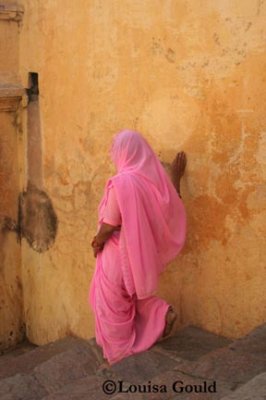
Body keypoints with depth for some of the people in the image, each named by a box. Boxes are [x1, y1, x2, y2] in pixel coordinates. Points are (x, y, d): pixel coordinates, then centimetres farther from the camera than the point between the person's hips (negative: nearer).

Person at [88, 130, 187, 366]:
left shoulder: (122, 181, -25)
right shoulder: (155, 176, -4)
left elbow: (110, 225, -21)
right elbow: (172, 209, 10)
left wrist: (97, 242, -1)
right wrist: (177, 176, 16)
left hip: (120, 252, -7)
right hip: (141, 251, 7)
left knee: (112, 302, 10)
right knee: (132, 293, 28)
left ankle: (118, 350, 19)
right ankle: (161, 312, 13)